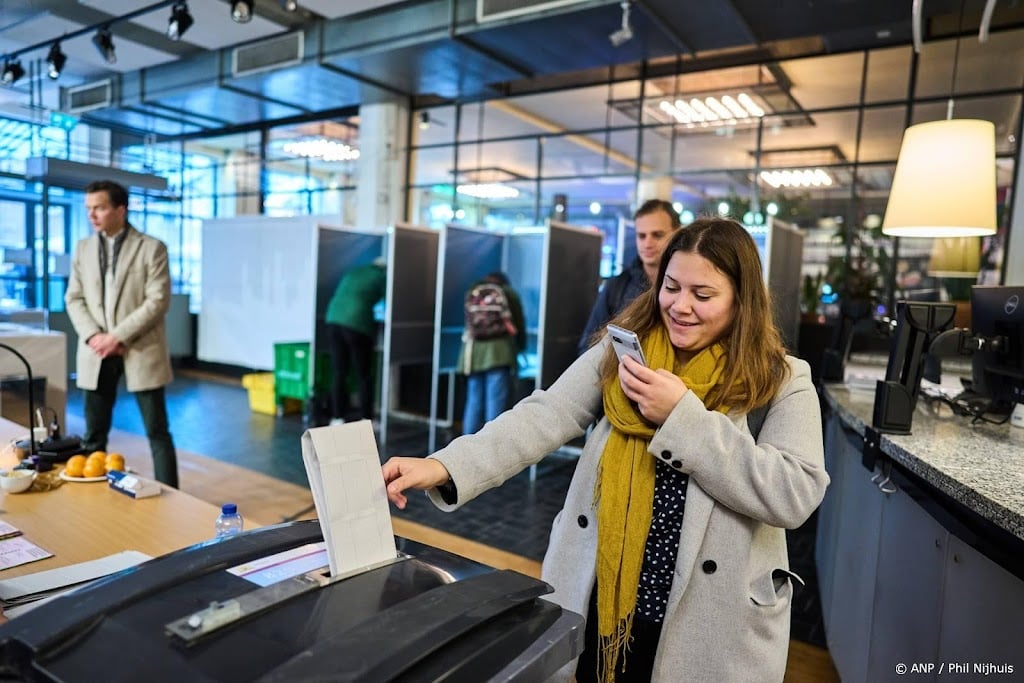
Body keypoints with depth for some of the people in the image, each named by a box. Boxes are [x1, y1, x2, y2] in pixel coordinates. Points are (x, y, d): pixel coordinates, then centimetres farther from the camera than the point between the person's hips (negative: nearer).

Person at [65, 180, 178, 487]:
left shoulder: (152, 248, -3)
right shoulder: (83, 248, 11)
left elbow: (158, 301, -10)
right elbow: (74, 298, 9)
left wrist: (118, 336, -16)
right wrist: (93, 336, -8)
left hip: (140, 350, -4)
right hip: (96, 353, 4)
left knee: (157, 432, 0)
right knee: (93, 434, 10)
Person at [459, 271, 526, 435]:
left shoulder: (471, 293, 18)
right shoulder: (508, 293, 11)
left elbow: (468, 324, 15)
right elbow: (519, 325, 13)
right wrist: (520, 346, 28)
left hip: (473, 351, 3)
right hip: (499, 352, -3)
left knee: (473, 403, 9)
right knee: (496, 403, -3)